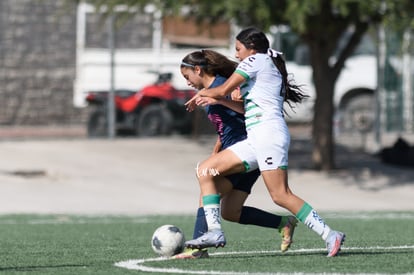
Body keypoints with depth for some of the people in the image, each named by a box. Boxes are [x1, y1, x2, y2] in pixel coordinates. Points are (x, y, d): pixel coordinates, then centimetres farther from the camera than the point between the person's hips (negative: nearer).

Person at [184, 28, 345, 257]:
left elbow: (224, 90, -3)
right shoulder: (272, 66, 26)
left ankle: (330, 235, -17)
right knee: (205, 171, 4)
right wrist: (209, 98, 29)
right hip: (255, 139, 10)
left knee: (281, 195, -17)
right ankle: (214, 232, -4)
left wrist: (201, 93, 17)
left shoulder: (256, 60, 0)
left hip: (268, 132, -10)